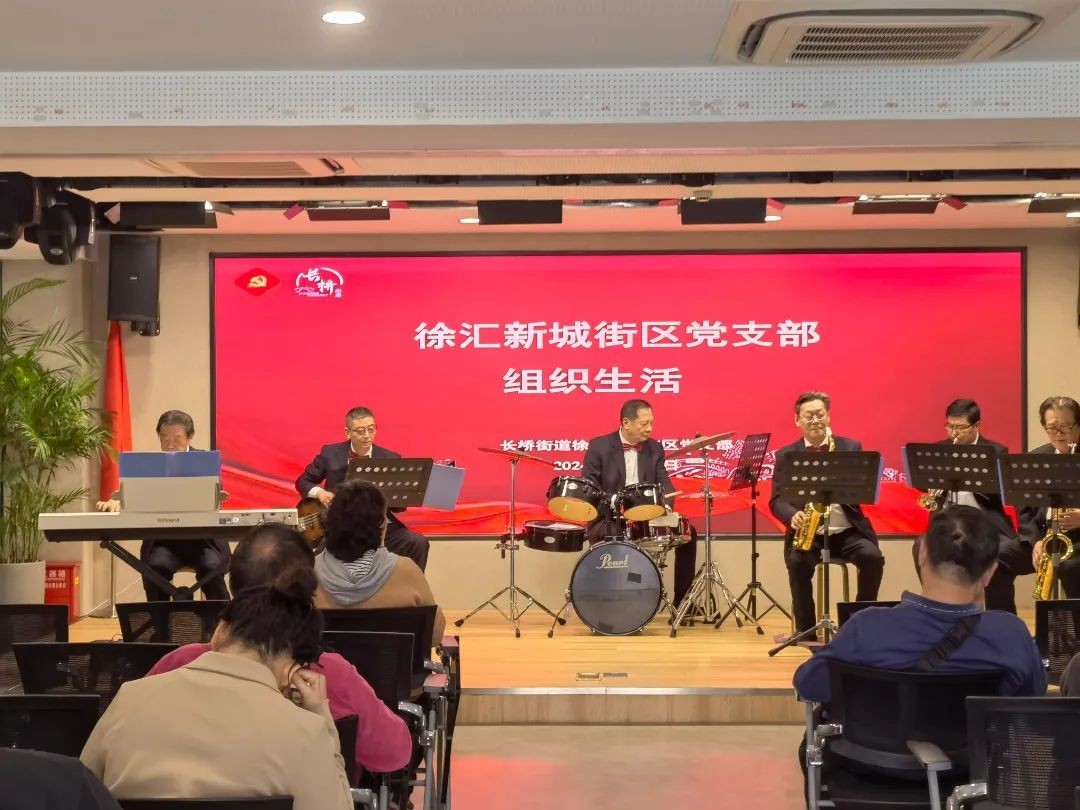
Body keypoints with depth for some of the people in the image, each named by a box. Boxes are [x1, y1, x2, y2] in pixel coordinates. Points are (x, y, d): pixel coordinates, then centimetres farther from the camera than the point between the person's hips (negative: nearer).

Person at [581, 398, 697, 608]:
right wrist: (612, 504, -24)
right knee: (612, 538, -38)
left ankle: (681, 601, -5)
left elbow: (663, 484, 4)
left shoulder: (655, 448, 10)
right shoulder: (599, 447, -3)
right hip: (609, 520, -4)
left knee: (687, 533, -14)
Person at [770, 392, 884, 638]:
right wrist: (792, 515, -21)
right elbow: (776, 500, 1)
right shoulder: (785, 455, 7)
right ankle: (805, 628, -12)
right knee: (798, 562, -31)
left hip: (847, 531, 1)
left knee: (872, 557, -26)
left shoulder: (851, 447, 8)